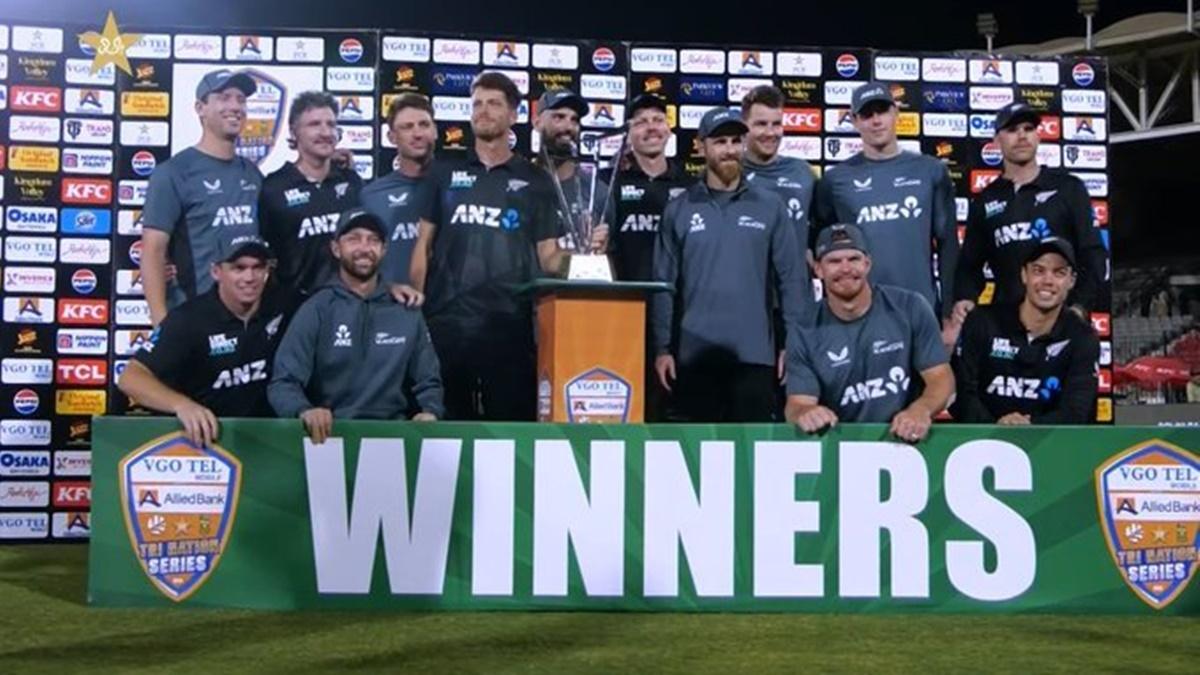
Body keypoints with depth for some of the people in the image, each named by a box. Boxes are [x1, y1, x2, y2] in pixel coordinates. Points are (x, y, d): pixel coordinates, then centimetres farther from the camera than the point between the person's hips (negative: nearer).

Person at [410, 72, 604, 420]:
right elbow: (423, 246, 11)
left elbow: (547, 257, 7)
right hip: (445, 321, 1)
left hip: (508, 324, -1)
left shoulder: (535, 181, 11)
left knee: (512, 420, 0)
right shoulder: (445, 173, 12)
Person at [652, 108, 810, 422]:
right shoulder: (679, 210, 5)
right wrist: (662, 348, -1)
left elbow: (791, 279, 3)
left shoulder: (770, 208, 5)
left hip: (755, 353, 0)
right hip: (694, 355, 0)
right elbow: (664, 284, 4)